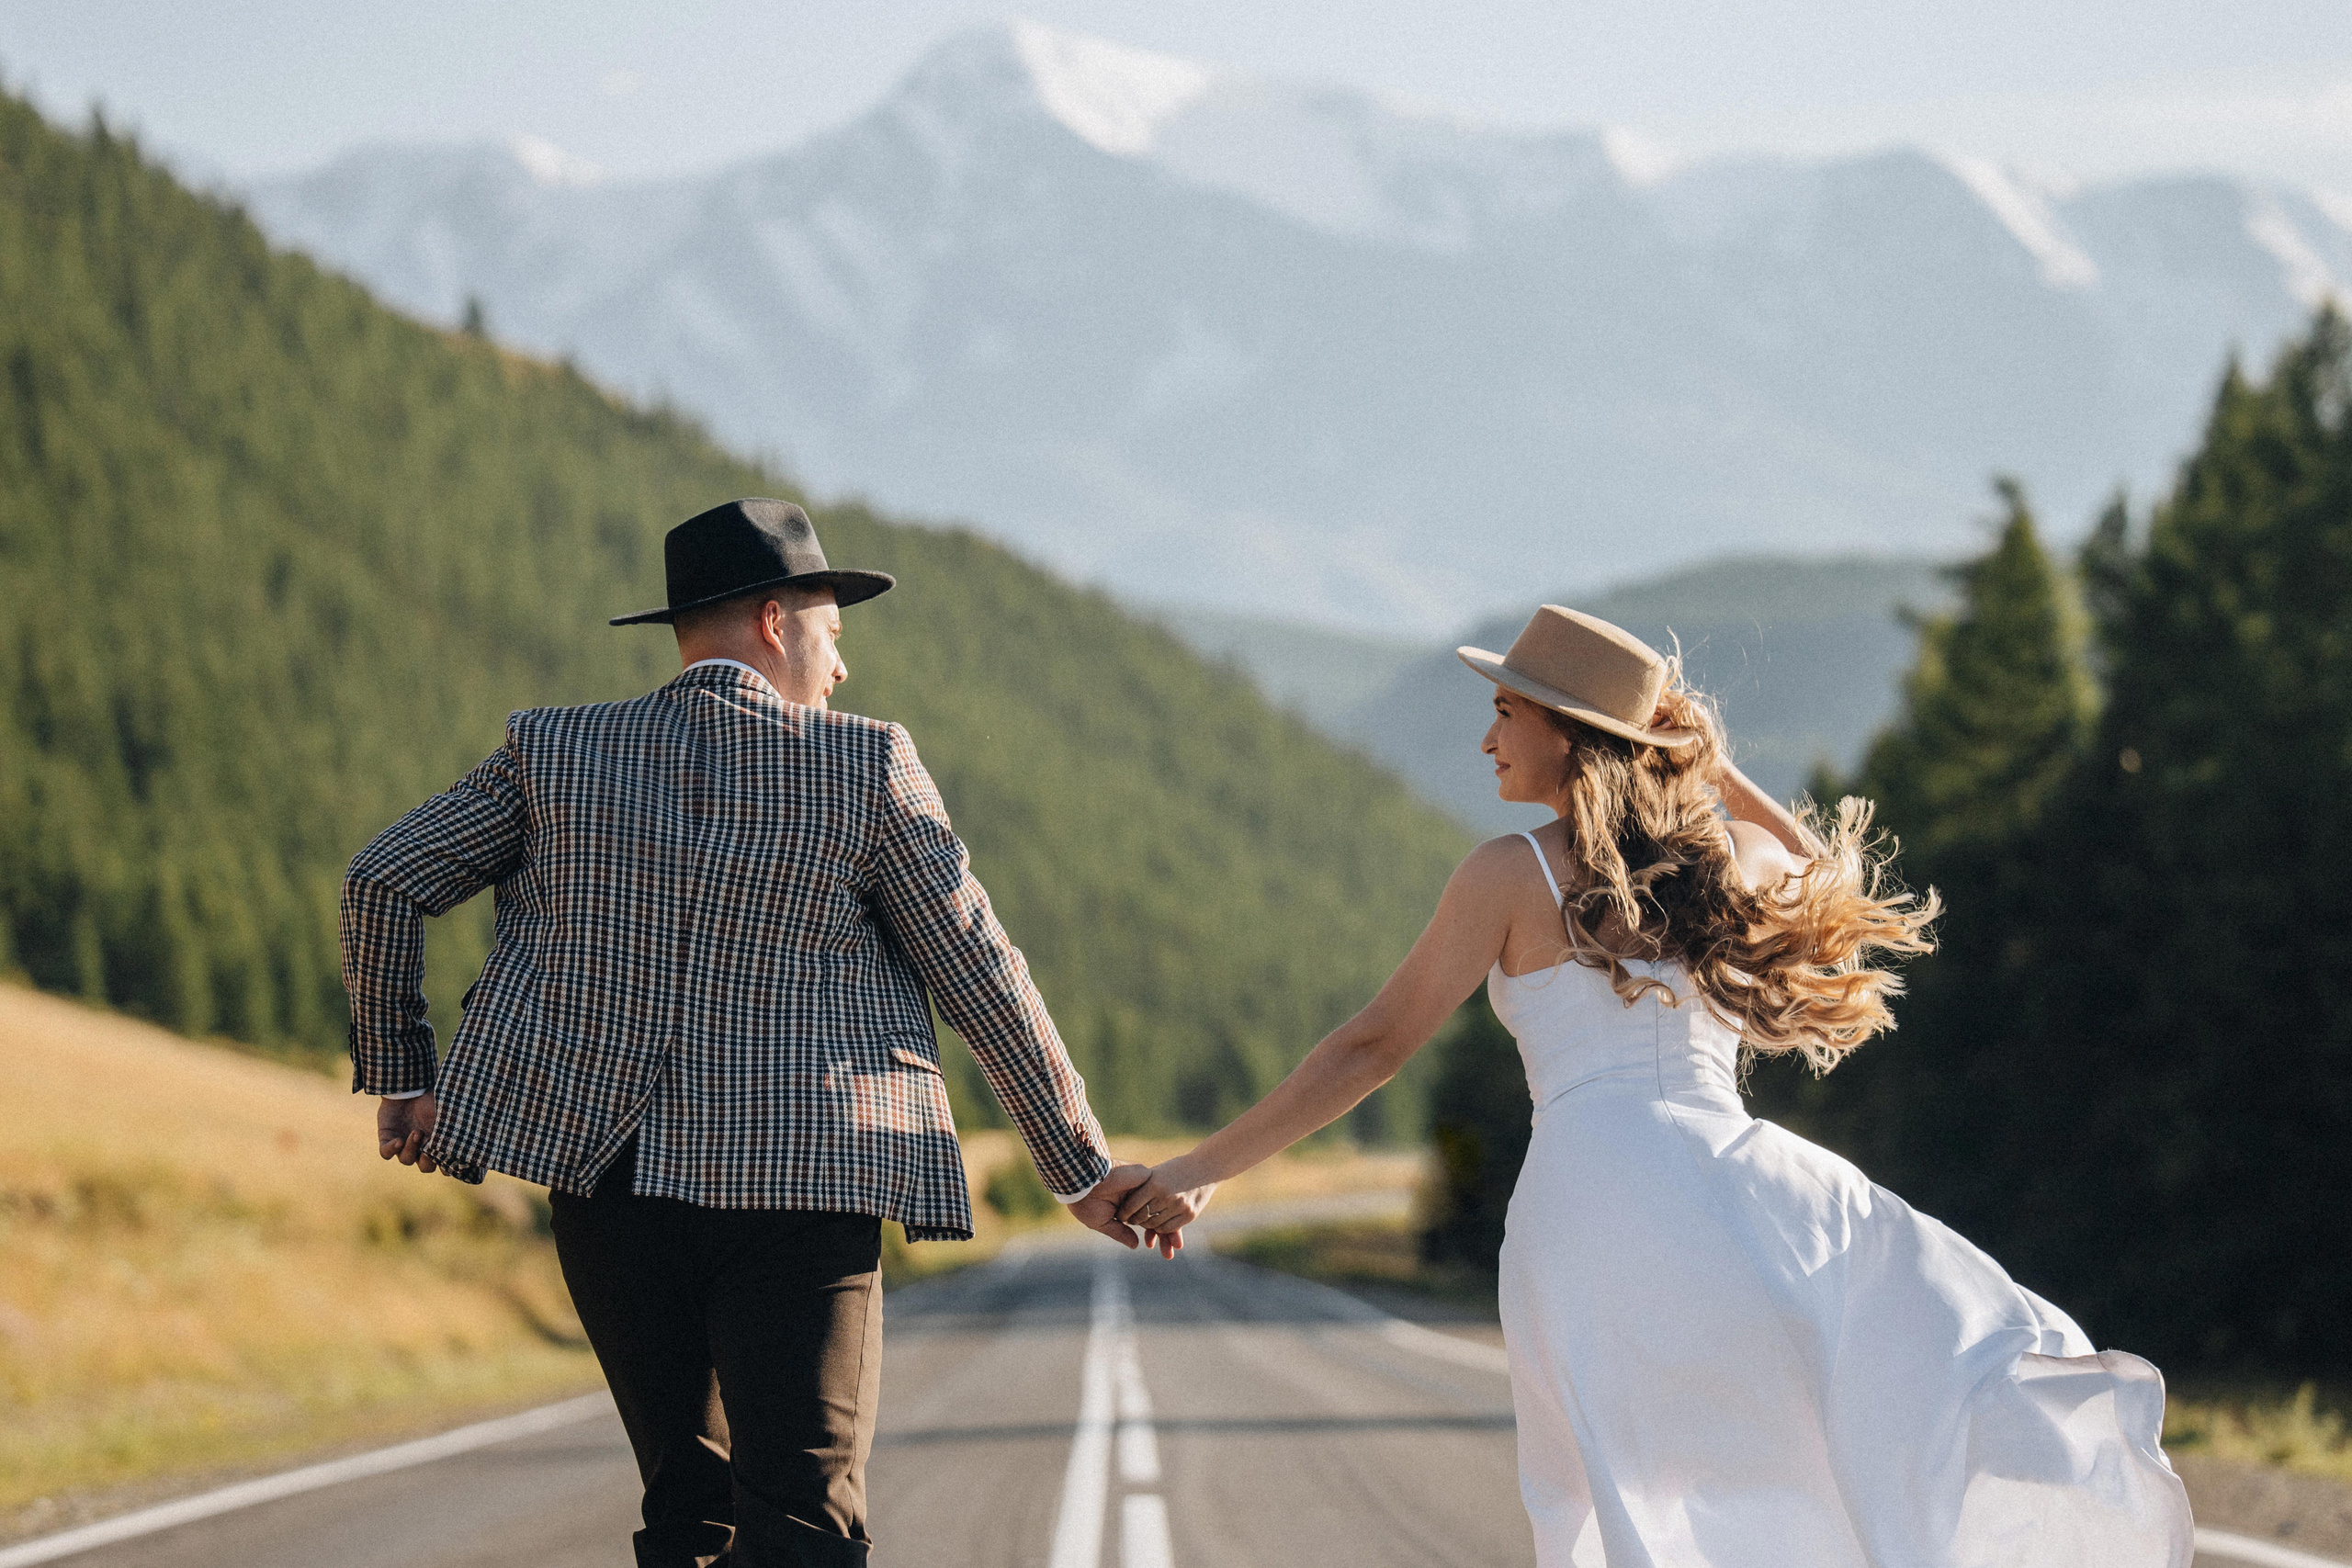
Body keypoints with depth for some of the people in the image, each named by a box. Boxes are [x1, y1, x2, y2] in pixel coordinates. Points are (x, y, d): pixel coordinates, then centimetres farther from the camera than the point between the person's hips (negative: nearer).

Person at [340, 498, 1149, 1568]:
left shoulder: (555, 752, 5)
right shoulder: (865, 769, -2)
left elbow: (384, 882, 5)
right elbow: (980, 977, 2)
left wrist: (398, 1075, 15)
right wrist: (1082, 1168, 11)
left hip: (606, 1178, 4)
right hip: (798, 1191, -3)